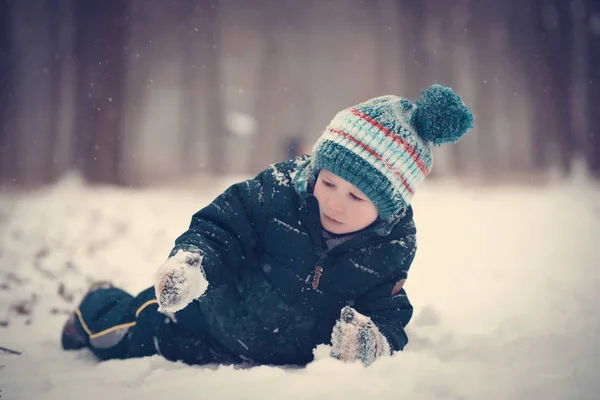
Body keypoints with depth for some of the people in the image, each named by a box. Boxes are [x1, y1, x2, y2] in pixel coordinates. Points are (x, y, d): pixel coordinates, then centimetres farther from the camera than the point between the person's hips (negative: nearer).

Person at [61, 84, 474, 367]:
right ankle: (101, 306, 49)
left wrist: (374, 340, -42)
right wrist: (190, 260, -40)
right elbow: (219, 226, -20)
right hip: (208, 319, -1)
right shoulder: (280, 190, -26)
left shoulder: (390, 252, -22)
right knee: (129, 340, 12)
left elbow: (388, 314, -18)